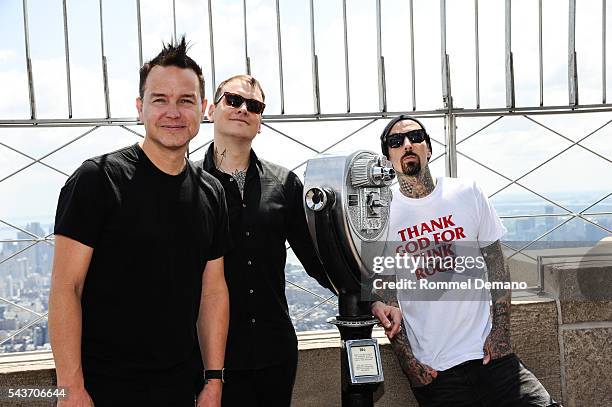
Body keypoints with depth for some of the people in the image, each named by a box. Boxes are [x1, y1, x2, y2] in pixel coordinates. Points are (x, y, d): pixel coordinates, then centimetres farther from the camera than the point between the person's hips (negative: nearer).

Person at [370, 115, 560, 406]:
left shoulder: (467, 193, 2)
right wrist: (407, 360, -4)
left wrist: (501, 332, -3)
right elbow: (384, 292, -1)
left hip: (488, 352, 2)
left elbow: (496, 262, 5)